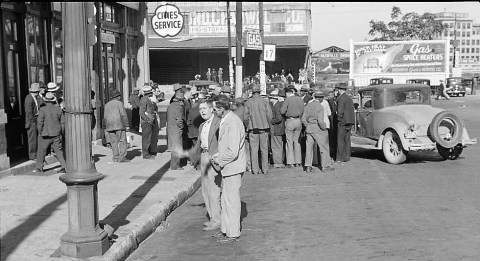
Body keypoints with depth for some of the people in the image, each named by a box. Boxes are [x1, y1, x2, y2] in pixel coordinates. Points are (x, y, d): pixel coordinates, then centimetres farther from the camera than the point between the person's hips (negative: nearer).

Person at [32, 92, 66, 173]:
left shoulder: (43, 109, -11)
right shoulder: (58, 109, 2)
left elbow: (40, 122, -13)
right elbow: (63, 122, 5)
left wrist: (40, 132, -1)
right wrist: (61, 133, 13)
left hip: (45, 134, -3)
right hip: (56, 133, 4)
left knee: (41, 150, 10)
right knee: (58, 150, 9)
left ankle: (39, 167, 18)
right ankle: (64, 166, 1)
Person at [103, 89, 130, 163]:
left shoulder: (107, 105, 13)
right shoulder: (119, 103, -1)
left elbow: (105, 117, 13)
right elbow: (123, 115, -8)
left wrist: (105, 128, 17)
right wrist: (127, 125, -5)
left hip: (109, 126, 5)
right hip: (119, 125, -5)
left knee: (114, 142, 8)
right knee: (122, 141, -3)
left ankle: (116, 157, 5)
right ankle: (122, 157, -11)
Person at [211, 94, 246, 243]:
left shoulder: (233, 123, -23)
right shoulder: (225, 121, 10)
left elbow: (233, 152, -26)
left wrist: (219, 160, -12)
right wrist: (218, 155, 9)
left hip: (233, 168, -10)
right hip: (227, 168, 10)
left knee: (231, 201, 0)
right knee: (225, 199, 17)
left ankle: (233, 234, 11)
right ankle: (226, 229, 29)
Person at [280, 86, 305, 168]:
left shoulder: (288, 99, -9)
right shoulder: (300, 99, 6)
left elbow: (282, 111, -12)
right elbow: (303, 110, 8)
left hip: (290, 121, -5)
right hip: (298, 121, 5)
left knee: (289, 142, 1)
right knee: (297, 142, 12)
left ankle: (290, 162, 0)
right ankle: (298, 162, 14)